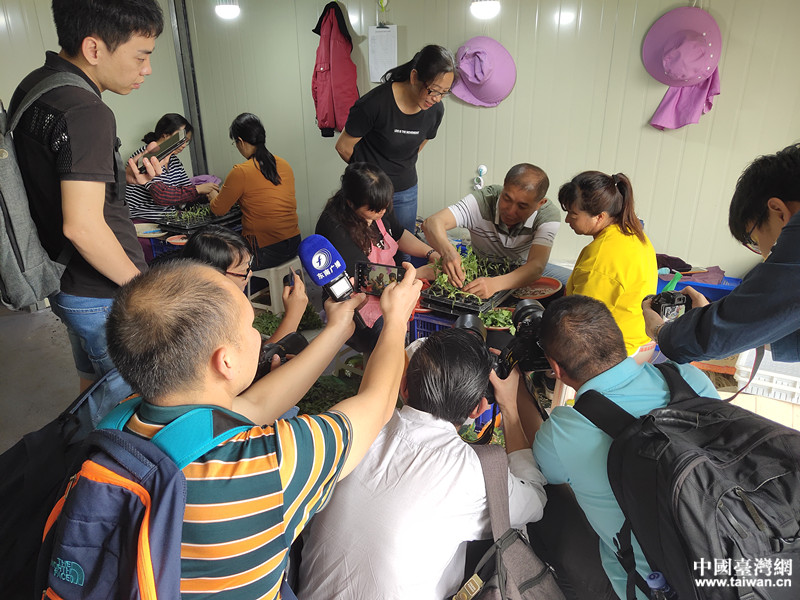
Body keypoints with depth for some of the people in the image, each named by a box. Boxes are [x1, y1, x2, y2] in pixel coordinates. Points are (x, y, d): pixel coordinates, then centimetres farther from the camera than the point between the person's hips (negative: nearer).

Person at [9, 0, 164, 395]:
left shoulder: (31, 87, 8)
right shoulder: (86, 113, -23)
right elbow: (82, 225, -27)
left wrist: (119, 177, 3)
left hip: (64, 283, 10)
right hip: (105, 295, -10)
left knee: (93, 383, 27)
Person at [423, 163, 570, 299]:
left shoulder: (548, 215, -25)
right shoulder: (482, 200, -27)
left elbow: (536, 266, -38)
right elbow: (432, 222, -37)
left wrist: (495, 284, -57)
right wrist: (448, 251, -60)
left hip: (525, 270, 1)